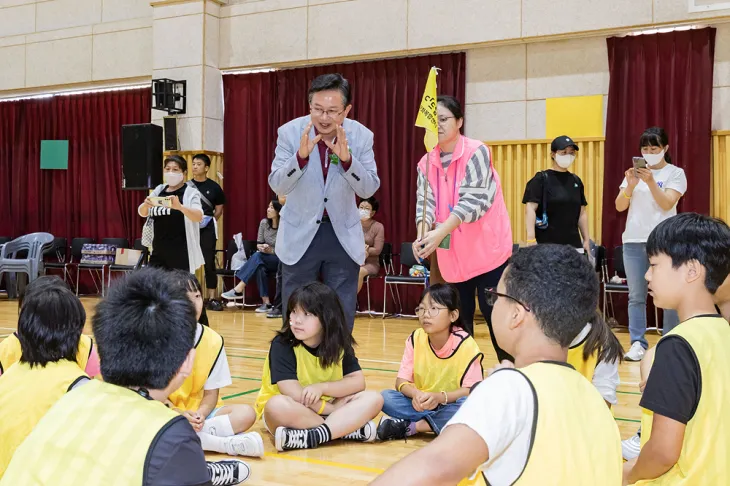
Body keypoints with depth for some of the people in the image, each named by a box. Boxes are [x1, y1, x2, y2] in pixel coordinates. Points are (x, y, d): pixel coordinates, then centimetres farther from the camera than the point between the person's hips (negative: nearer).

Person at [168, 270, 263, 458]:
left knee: (246, 414, -21)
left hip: (199, 413, 2)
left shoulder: (213, 340, -5)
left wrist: (199, 415, -20)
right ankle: (229, 443, -30)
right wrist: (179, 413, -24)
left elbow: (211, 393, 0)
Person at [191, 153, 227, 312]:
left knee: (209, 263, -1)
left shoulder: (214, 187, 3)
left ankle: (212, 299, 3)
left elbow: (219, 209, 9)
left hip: (207, 229, -1)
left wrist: (210, 221, -4)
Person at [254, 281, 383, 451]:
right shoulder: (282, 345, -16)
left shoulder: (339, 344, -2)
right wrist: (333, 409, -19)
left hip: (325, 411, 4)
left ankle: (311, 437, -33)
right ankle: (354, 430, -29)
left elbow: (358, 382, -8)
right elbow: (293, 393, -24)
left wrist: (322, 387, -23)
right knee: (277, 405, -38)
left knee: (374, 399, -17)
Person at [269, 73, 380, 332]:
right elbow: (277, 185, -12)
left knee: (343, 317, 8)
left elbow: (369, 189, -9)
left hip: (343, 234, 1)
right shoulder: (290, 131, -10)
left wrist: (346, 159, -26)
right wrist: (301, 156, -29)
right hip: (300, 233, -1)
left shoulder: (362, 136, -8)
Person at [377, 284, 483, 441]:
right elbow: (401, 381, -8)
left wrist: (439, 397, -36)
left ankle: (409, 427, -24)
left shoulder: (465, 344, -17)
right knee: (385, 397, -20)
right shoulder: (416, 339, -7)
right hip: (421, 405, 3)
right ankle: (438, 425, -23)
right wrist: (416, 394, -31)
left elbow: (471, 390, -19)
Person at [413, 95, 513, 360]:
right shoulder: (426, 163, 5)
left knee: (495, 315, -2)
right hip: (452, 255, 5)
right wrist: (422, 235, -23)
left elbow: (473, 200, -20)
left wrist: (439, 233, -31)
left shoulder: (476, 152, -11)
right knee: (459, 319, 10)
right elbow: (425, 203, -2)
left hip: (486, 249, -5)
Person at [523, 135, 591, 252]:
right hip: (546, 244, -6)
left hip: (573, 244, 6)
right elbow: (530, 208, -11)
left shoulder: (576, 181, 15)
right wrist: (531, 239, -21)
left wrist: (586, 239, 16)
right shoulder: (541, 179, -3)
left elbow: (582, 213, 20)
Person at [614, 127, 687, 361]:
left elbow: (667, 204, -10)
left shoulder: (675, 173, 2)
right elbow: (619, 206, 4)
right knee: (636, 296, 1)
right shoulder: (635, 172, 11)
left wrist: (651, 182, -22)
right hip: (633, 241, 3)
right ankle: (637, 344, 3)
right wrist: (630, 186, -13)